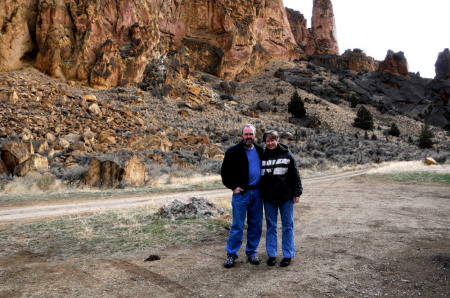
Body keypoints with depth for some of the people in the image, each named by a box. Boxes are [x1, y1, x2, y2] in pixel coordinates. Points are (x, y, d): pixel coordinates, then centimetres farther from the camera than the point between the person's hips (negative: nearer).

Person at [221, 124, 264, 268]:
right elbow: (225, 171, 0)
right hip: (241, 193, -4)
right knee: (237, 226, 0)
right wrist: (233, 187, -7)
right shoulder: (233, 151, -4)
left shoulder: (260, 151, 10)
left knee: (256, 226, 10)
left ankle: (251, 252, 26)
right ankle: (231, 254, 14)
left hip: (257, 193, 4)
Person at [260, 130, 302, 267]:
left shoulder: (287, 154, -1)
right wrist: (260, 193, 11)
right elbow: (258, 175, 13)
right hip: (268, 198, 2)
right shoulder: (262, 156, 6)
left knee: (287, 226, 6)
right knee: (271, 226, 10)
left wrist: (297, 192, -4)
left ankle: (288, 255, 18)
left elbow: (295, 175, 0)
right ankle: (271, 254, 21)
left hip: (286, 197, -2)